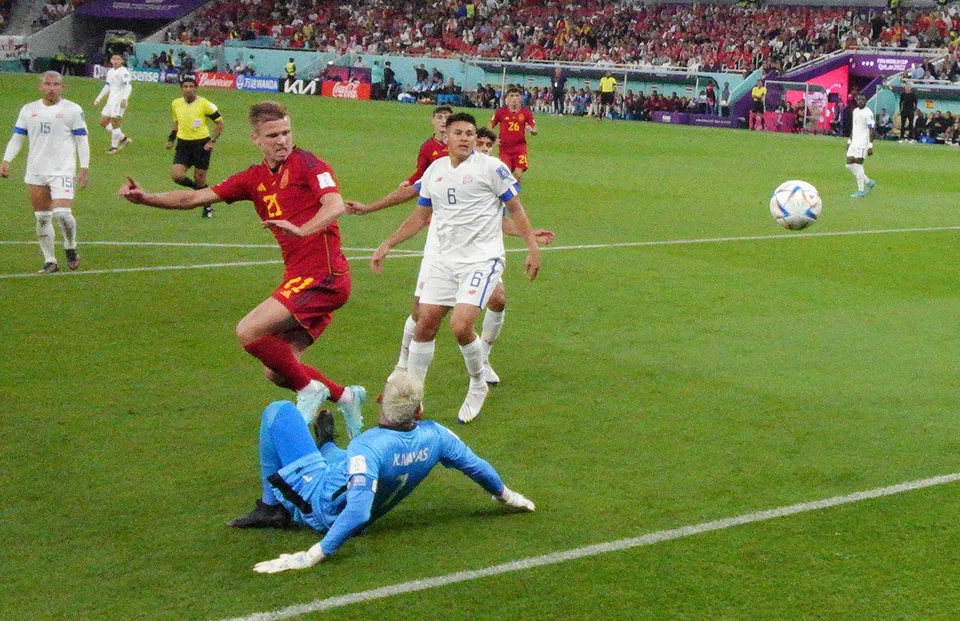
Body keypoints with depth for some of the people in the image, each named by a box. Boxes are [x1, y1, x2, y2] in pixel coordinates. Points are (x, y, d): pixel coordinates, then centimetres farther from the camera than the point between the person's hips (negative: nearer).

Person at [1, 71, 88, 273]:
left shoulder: (72, 110, 2)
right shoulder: (29, 110, 11)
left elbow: (82, 140, 2)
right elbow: (16, 137, 14)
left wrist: (84, 168, -4)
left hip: (62, 171, -4)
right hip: (35, 172, 4)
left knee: (62, 213, -19)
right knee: (42, 218, 5)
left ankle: (71, 248, 7)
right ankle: (49, 261, 15)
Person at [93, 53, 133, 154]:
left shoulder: (124, 71, -10)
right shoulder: (110, 71, 16)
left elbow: (128, 87, -18)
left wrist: (124, 98, -31)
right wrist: (99, 98, 25)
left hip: (119, 101, -9)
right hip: (111, 100, 9)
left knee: (115, 123, -8)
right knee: (103, 122, 8)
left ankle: (114, 147, 4)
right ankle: (123, 139, 15)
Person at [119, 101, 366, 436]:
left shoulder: (306, 163, -5)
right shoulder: (254, 178, 15)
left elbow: (335, 205, -21)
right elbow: (197, 197, 15)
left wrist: (302, 229, -38)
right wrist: (145, 198, 4)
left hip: (322, 276, -8)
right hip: (298, 277, 8)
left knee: (248, 332, -18)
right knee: (277, 372, 8)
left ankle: (308, 389, -1)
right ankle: (345, 396, 25)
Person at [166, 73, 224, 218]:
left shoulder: (204, 104, -13)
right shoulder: (176, 104, 2)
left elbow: (220, 123, -4)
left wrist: (213, 141, -11)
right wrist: (171, 138, 9)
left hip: (201, 144, -4)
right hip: (183, 145, 4)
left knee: (200, 181, 1)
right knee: (176, 176, -13)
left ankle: (207, 208, 25)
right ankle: (197, 188, 17)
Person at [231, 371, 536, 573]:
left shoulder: (368, 448, -37)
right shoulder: (434, 436, -19)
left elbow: (358, 511, -46)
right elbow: (477, 466, -3)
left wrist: (311, 556, -45)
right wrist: (507, 495, 17)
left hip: (321, 508, -7)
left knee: (278, 411, -2)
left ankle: (271, 507, 7)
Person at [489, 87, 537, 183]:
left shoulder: (526, 112, 0)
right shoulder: (500, 112, -1)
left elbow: (535, 131, 4)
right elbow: (490, 126, 9)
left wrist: (531, 130, -19)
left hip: (520, 147, 0)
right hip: (504, 147, 0)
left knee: (518, 174, -9)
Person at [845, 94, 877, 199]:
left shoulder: (868, 113, -12)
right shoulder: (855, 111, 14)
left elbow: (871, 130, -15)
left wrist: (870, 146, -20)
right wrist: (849, 141, 21)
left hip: (862, 143, -9)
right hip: (854, 142, 9)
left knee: (858, 165, -8)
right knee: (849, 165, 7)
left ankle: (861, 191, 1)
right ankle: (869, 182, 20)